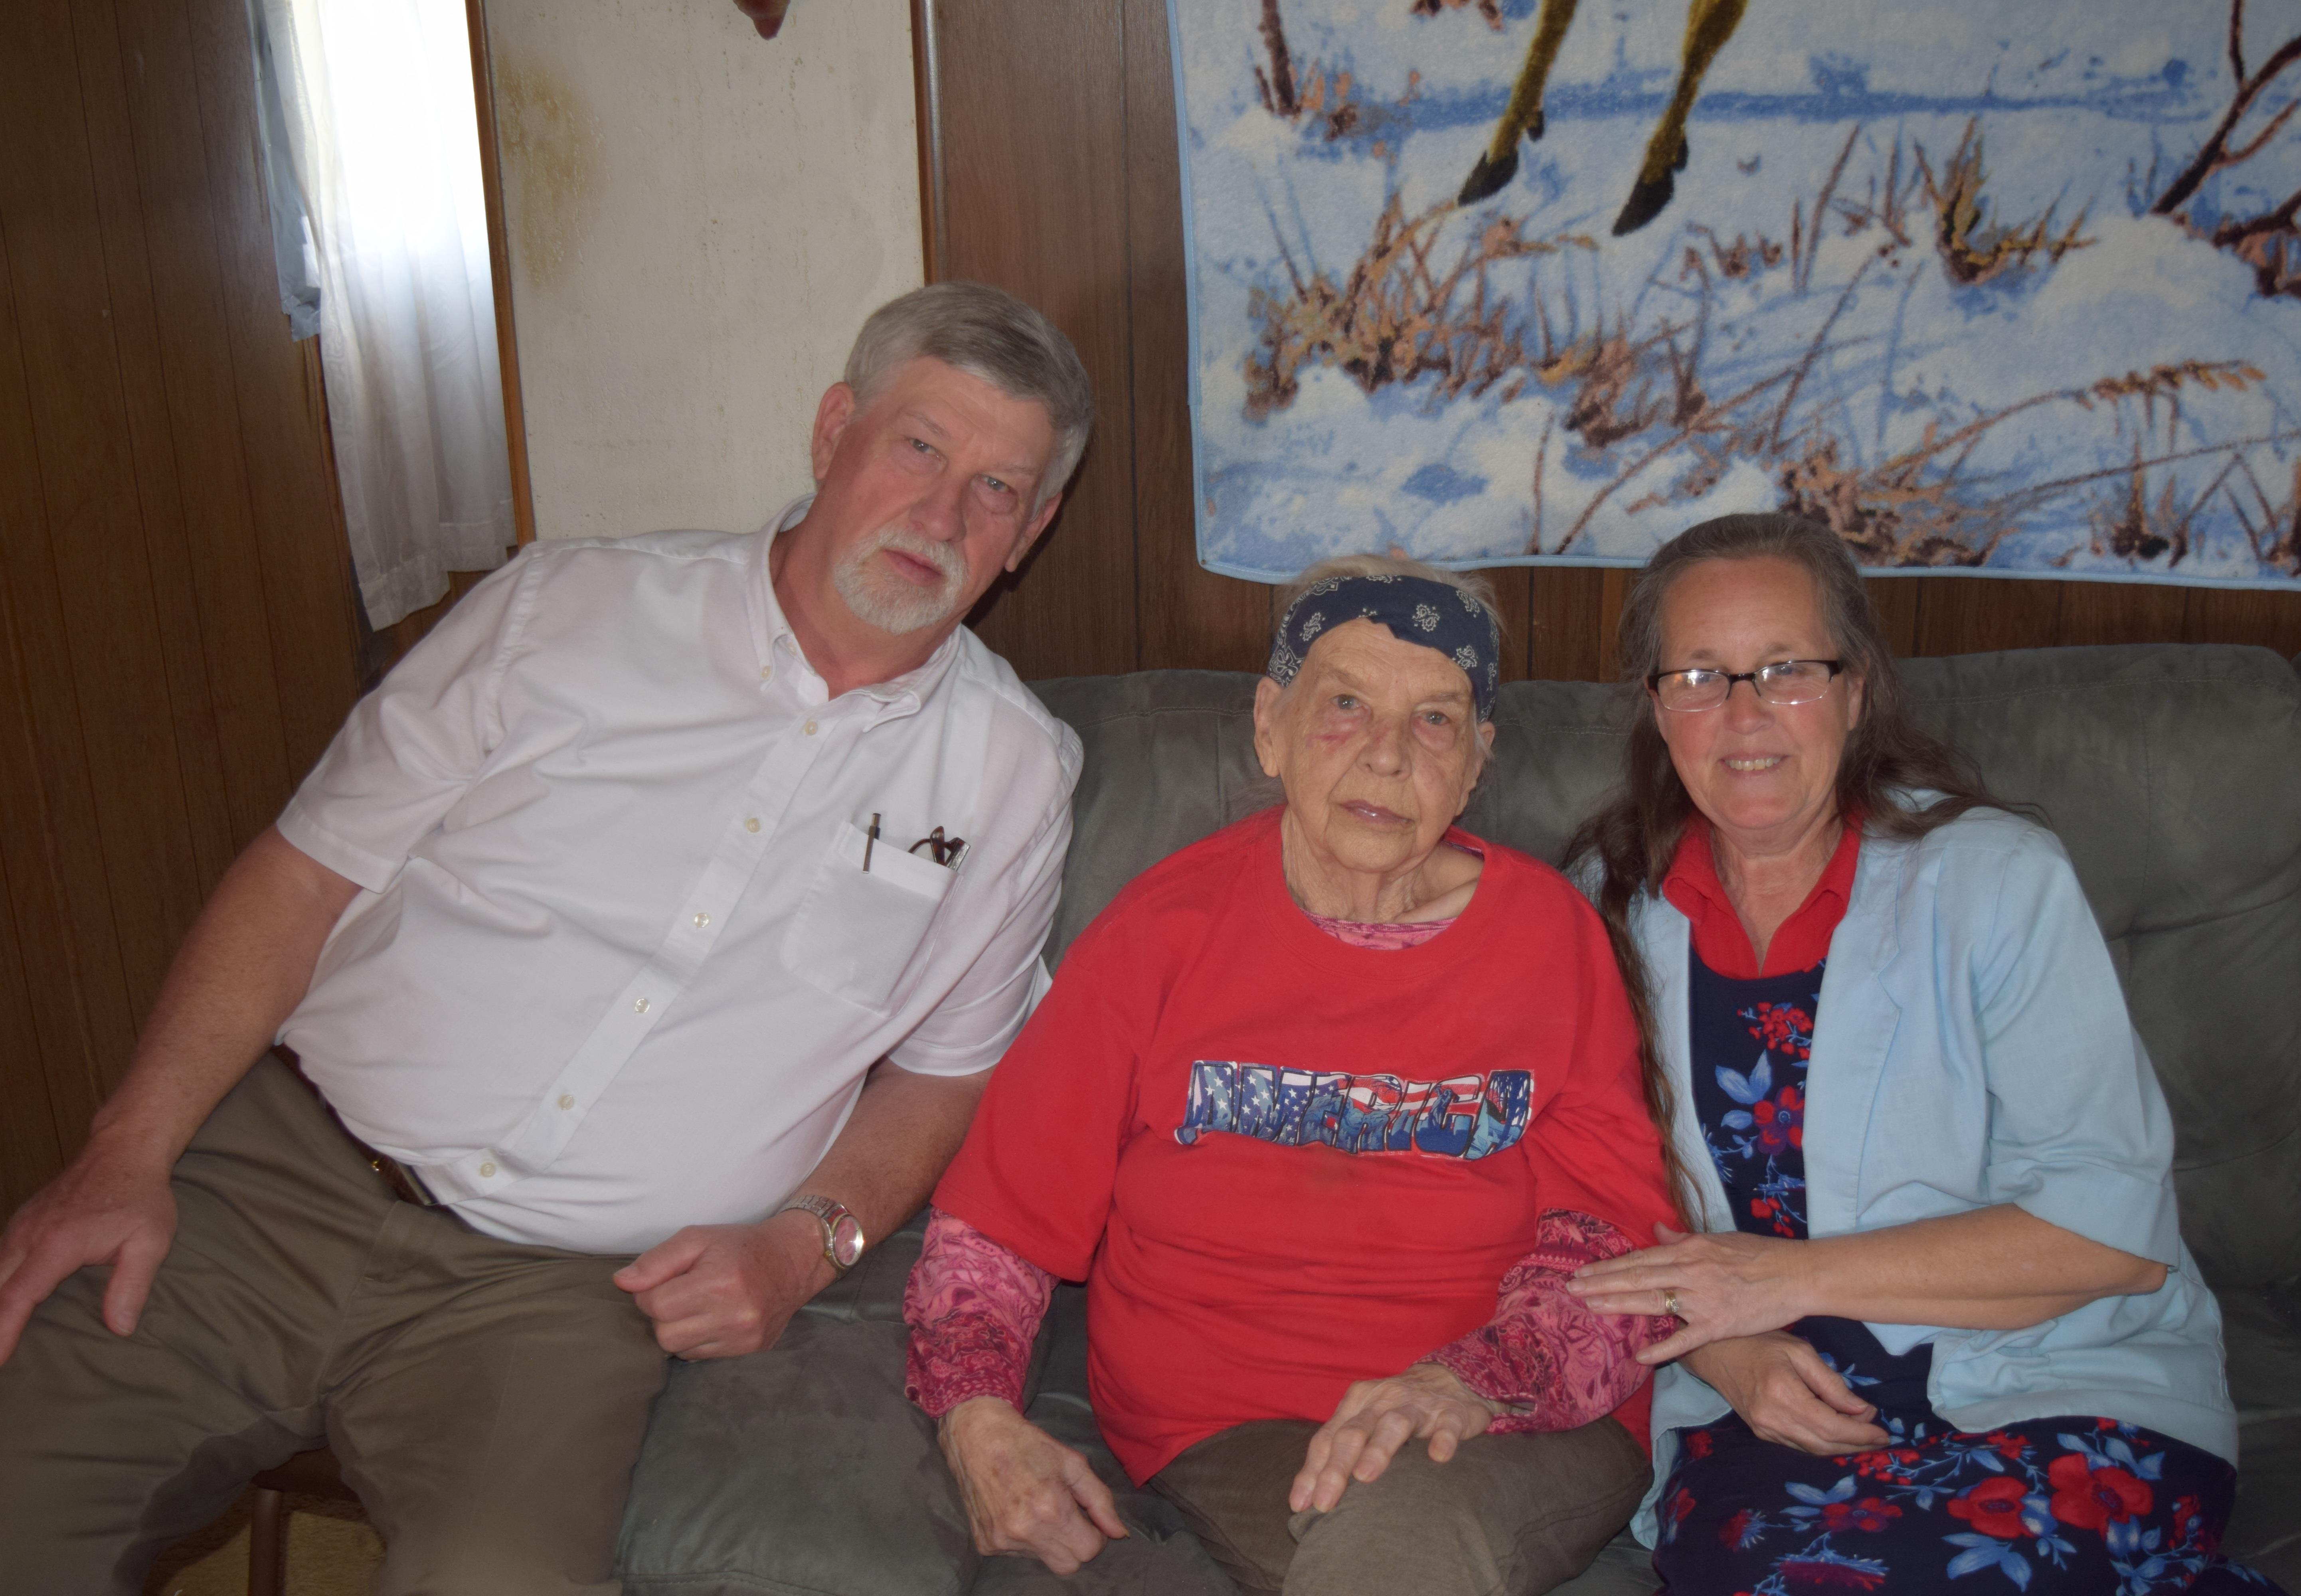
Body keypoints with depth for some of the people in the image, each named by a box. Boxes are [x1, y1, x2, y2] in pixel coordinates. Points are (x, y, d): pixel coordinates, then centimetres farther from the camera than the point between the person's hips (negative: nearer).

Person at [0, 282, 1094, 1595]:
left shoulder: (1013, 773, 5)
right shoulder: (573, 608, 2)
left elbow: (940, 1069, 12)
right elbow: (312, 871, 4)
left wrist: (805, 1242, -6)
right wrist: (130, 1152, -5)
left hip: (567, 1290, 0)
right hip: (279, 1178, 1)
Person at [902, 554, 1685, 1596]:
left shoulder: (1553, 936, 4)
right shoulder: (1162, 933, 3)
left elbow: (1614, 1241, 1)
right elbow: (995, 1216, 6)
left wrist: (1475, 1378, -19)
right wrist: (980, 1425, -12)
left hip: (1524, 1434, 1)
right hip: (1233, 1429, 0)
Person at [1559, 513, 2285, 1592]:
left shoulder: (1996, 877, -2)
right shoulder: (1612, 905, 7)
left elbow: (2114, 1225, -9)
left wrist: (1794, 1277, -14)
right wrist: (1721, 1349, -11)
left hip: (2061, 1394, -2)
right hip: (1761, 1418, 3)